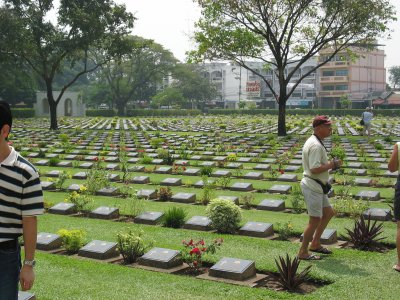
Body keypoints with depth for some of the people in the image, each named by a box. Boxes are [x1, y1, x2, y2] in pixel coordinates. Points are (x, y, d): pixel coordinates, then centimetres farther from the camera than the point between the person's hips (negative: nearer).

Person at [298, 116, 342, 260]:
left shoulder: (314, 142, 13)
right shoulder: (315, 145, -21)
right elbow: (314, 169, -28)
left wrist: (330, 163, 9)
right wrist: (332, 164, -17)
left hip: (318, 187, 11)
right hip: (313, 187, -11)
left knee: (328, 213, 20)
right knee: (315, 220, -4)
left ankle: (315, 244, 30)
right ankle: (303, 252, 7)